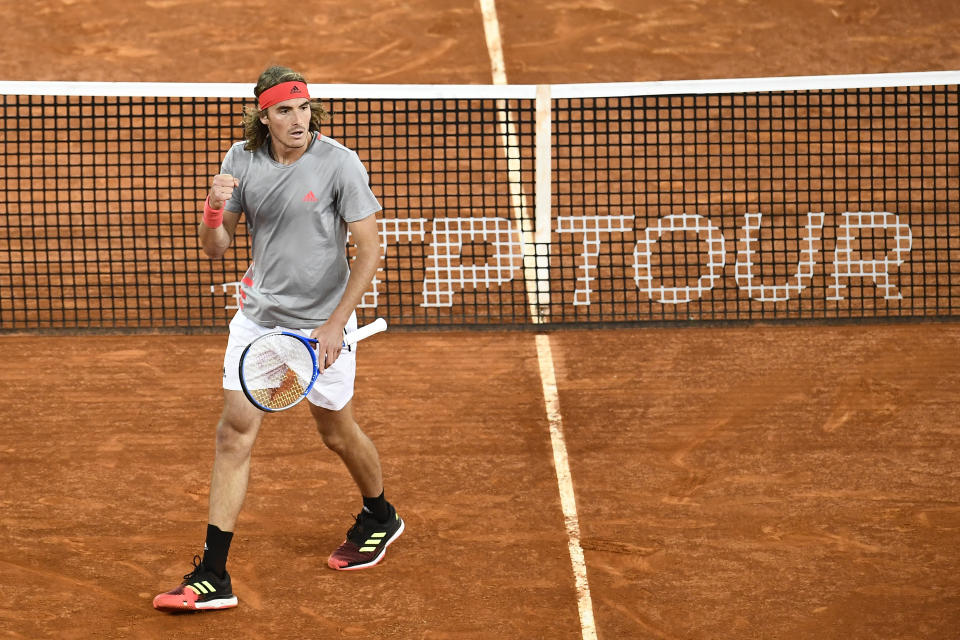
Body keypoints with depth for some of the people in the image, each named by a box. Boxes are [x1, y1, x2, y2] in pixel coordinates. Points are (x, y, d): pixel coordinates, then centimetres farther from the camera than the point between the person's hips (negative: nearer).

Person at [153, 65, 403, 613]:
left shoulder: (339, 163, -15)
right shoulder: (241, 161, -3)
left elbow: (369, 250, -12)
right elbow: (216, 249, 3)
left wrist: (335, 324, -18)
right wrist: (214, 212, -20)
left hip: (321, 323, -3)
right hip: (258, 316, 3)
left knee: (338, 433, 13)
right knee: (234, 434, -5)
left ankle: (380, 517, 44)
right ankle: (213, 578, -4)